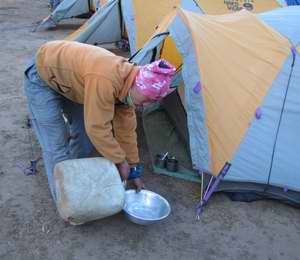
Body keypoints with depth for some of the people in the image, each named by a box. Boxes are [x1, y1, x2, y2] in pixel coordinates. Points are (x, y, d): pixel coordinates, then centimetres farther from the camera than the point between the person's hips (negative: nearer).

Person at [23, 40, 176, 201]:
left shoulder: (127, 82, -11)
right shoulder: (105, 81, -40)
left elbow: (126, 128, -2)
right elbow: (97, 128, -33)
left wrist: (133, 167, 5)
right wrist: (120, 161, -19)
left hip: (67, 78, 8)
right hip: (42, 77, -8)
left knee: (84, 134, 9)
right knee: (56, 146, -8)